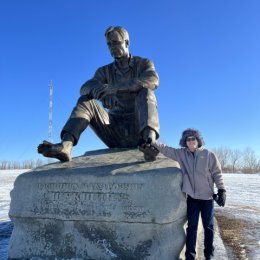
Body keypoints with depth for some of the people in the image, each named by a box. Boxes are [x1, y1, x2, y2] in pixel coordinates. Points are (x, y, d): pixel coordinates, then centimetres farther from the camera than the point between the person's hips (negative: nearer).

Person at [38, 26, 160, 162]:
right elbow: (85, 88, -5)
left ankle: (149, 140, -52)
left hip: (139, 130, -2)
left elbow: (153, 81, -17)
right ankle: (65, 145, -35)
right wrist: (102, 91, -31)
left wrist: (115, 87, -29)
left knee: (145, 92, -27)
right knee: (85, 101, -12)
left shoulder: (143, 63, 7)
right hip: (115, 132, 3)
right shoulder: (105, 71, 14)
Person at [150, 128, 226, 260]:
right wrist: (152, 142, -4)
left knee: (208, 226, 9)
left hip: (207, 197, -1)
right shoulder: (181, 153, 1)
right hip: (192, 197, 1)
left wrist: (221, 190, -5)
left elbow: (217, 173, -2)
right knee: (192, 226, 6)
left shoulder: (208, 154, -5)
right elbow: (166, 149, 5)